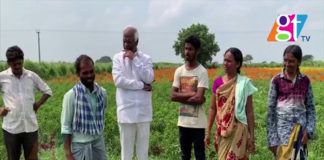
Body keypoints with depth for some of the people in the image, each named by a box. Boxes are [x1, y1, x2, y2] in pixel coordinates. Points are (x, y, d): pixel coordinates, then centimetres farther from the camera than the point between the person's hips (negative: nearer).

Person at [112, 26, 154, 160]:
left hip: (143, 111, 1)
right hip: (126, 111, -1)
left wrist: (135, 59, -12)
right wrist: (141, 85, -11)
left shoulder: (146, 58, 5)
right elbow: (118, 80, -11)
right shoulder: (117, 58, 2)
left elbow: (149, 79, -10)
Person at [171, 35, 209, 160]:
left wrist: (181, 97, -8)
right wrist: (191, 94, -13)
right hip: (183, 121, 5)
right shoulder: (179, 71, 5)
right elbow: (173, 96, -3)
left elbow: (198, 98, -19)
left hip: (198, 122, -5)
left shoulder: (202, 72, -9)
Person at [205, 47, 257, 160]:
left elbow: (249, 112, -4)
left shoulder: (244, 83, -6)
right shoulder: (218, 82, 4)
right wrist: (208, 132, 7)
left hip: (238, 130, -4)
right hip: (222, 131, 4)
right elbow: (212, 109, 9)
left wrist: (252, 136, -5)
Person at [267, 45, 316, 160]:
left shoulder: (305, 81, 5)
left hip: (300, 129, 2)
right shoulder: (276, 81, -2)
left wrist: (309, 130, -6)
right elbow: (271, 110, -2)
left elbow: (311, 108, 9)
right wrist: (272, 139, -6)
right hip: (283, 128, -2)